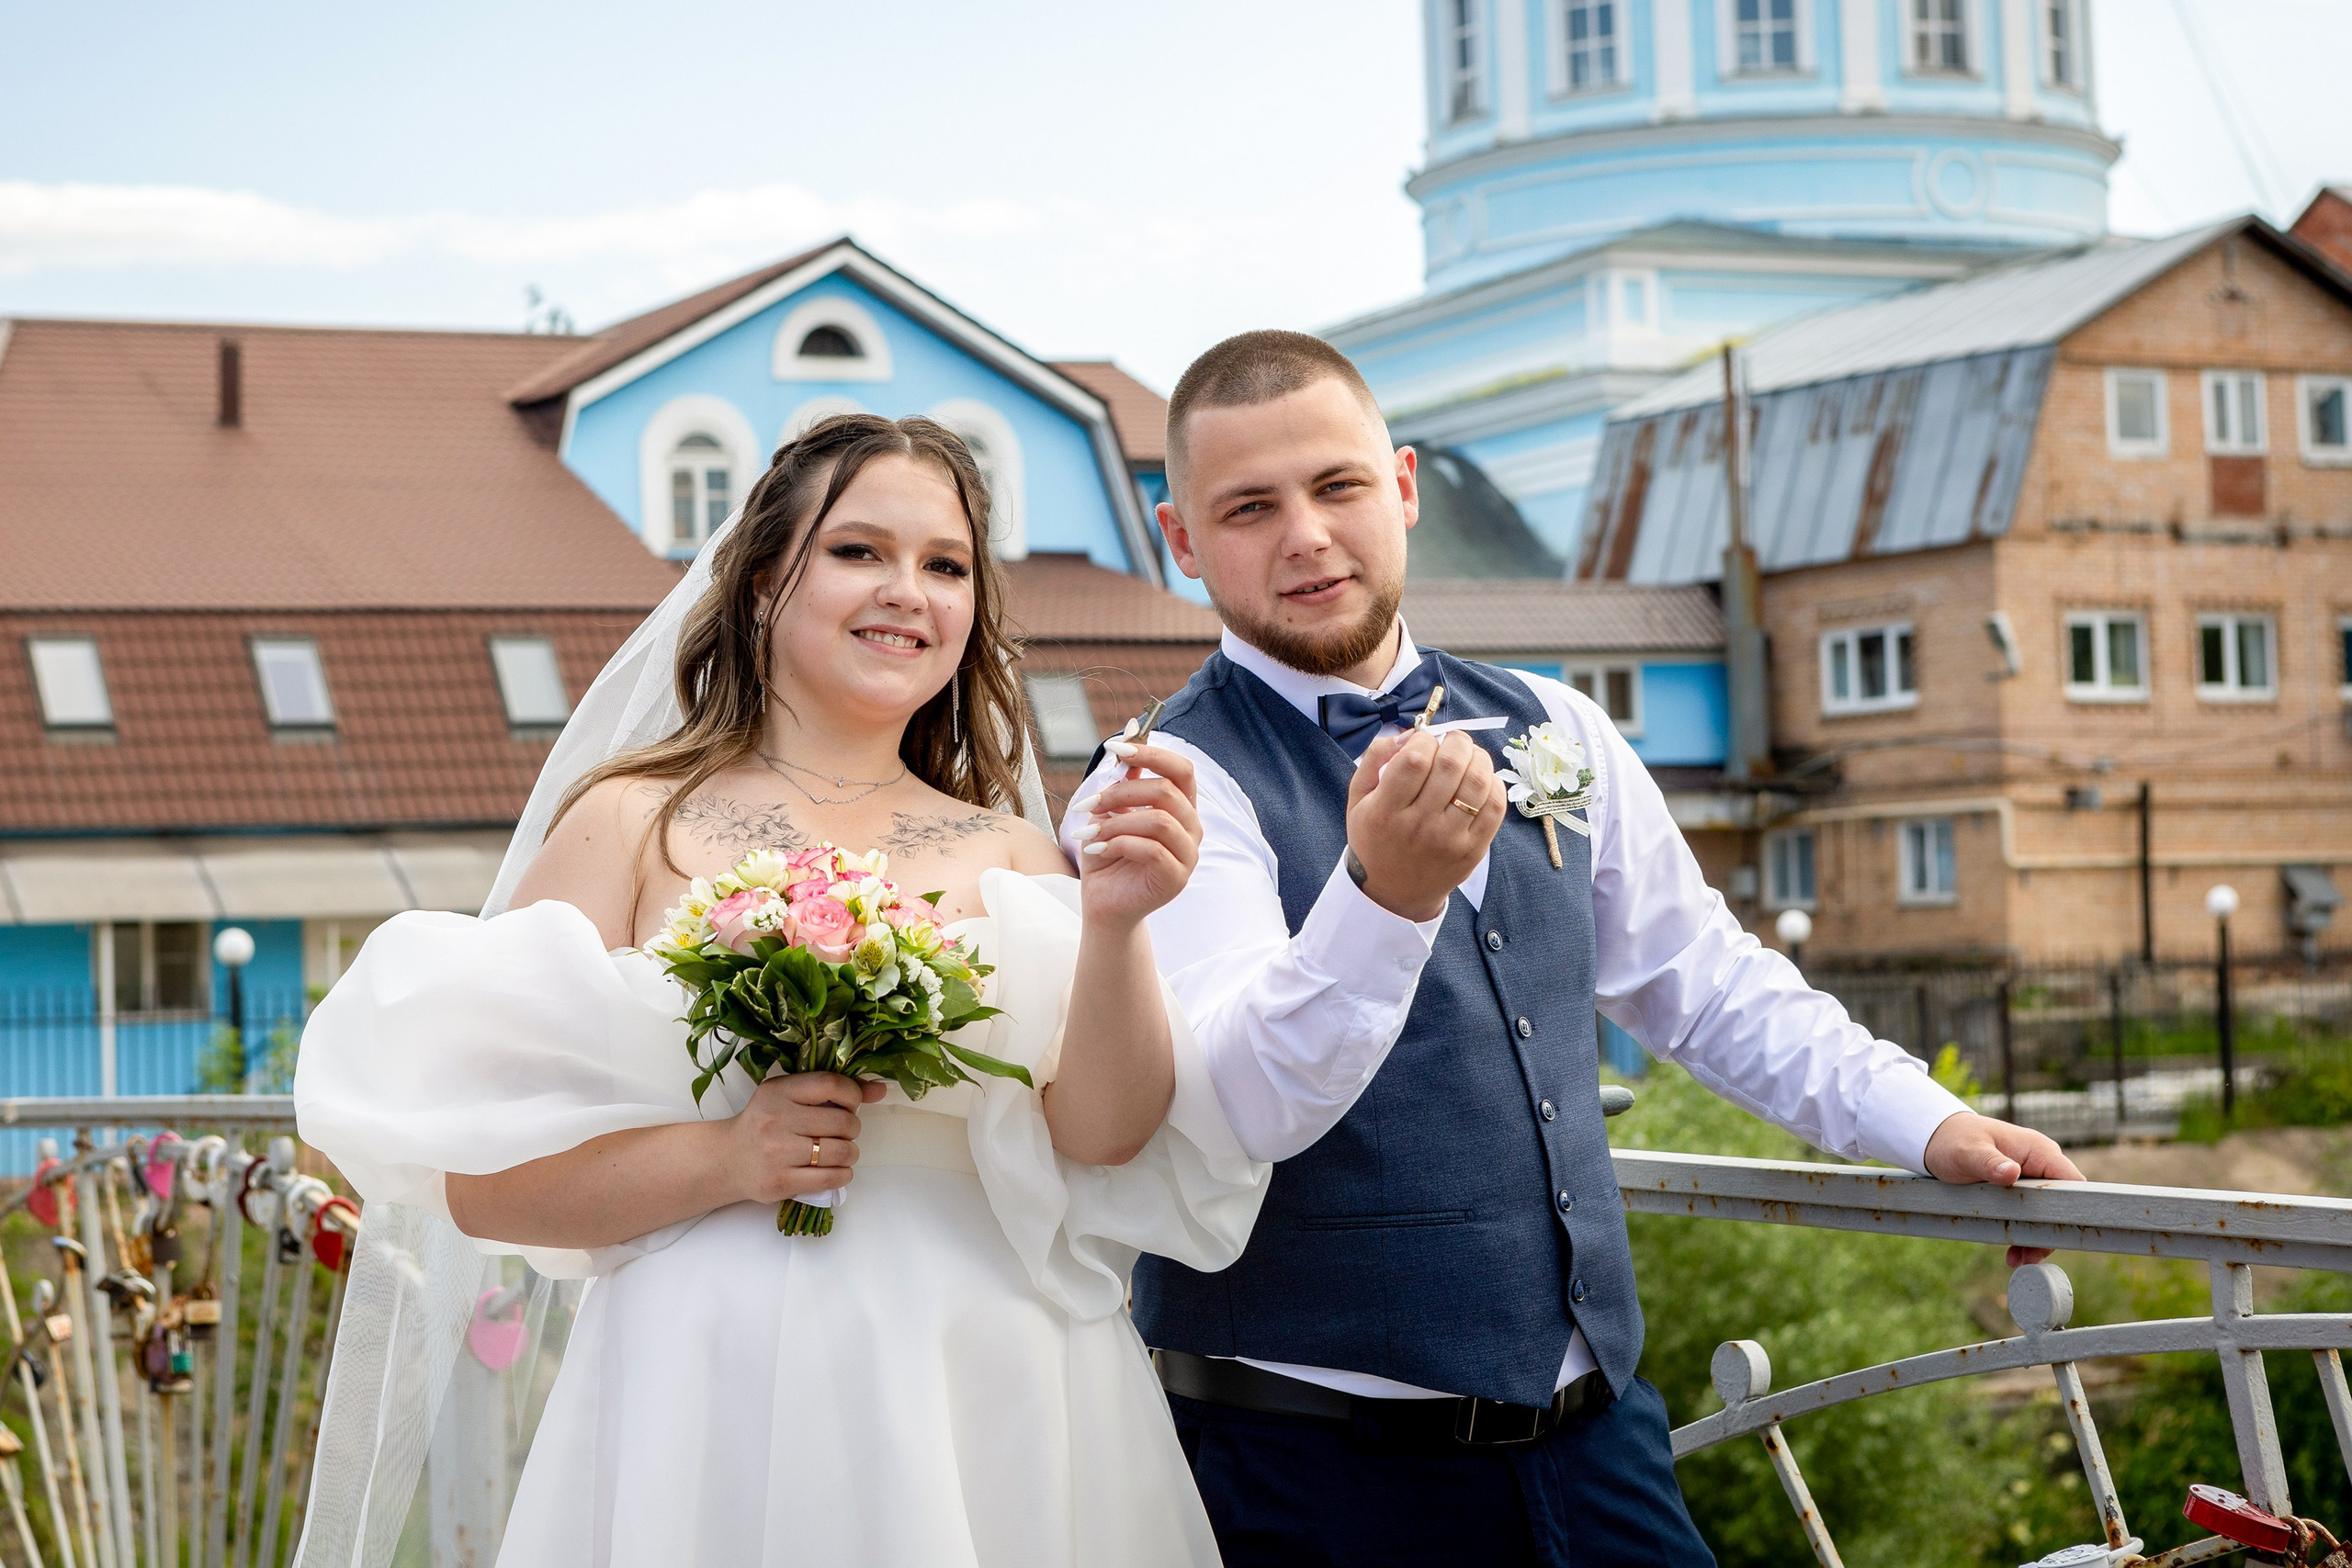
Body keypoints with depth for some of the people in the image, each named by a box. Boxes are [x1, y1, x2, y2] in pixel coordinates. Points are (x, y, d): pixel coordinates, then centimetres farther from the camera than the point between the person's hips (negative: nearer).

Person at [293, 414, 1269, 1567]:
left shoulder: (1013, 854, 7)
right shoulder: (634, 824, 0)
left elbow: (1107, 1139, -4)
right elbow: (480, 1177, -3)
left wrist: (1114, 927, -16)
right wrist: (724, 1159, -16)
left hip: (990, 1420, 3)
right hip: (722, 1415, -2)